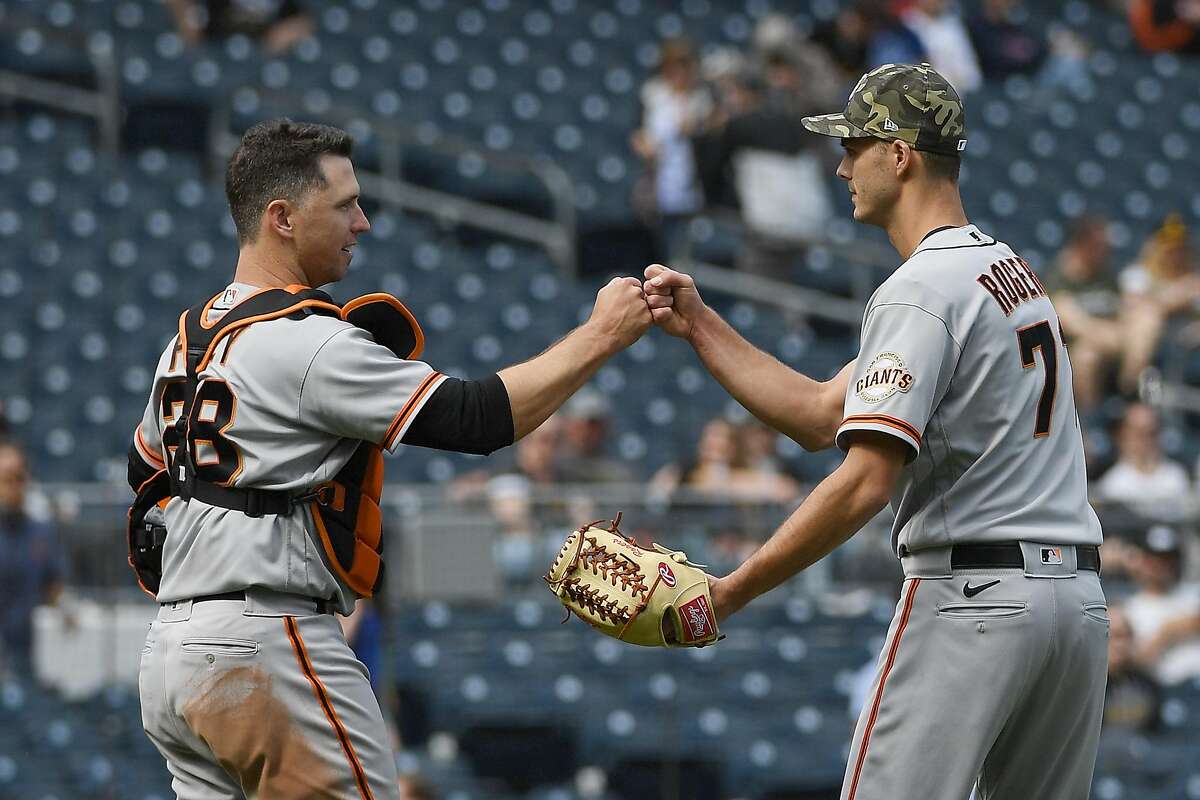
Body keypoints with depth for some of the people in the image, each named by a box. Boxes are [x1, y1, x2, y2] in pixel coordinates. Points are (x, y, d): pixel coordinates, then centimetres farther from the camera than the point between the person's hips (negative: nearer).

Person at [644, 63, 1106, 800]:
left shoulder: (920, 290, -11)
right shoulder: (1012, 269, 18)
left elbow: (866, 482, -20)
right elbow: (822, 417, 18)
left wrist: (732, 592, -17)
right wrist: (700, 325, 16)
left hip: (971, 595, -9)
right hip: (1080, 594, 9)